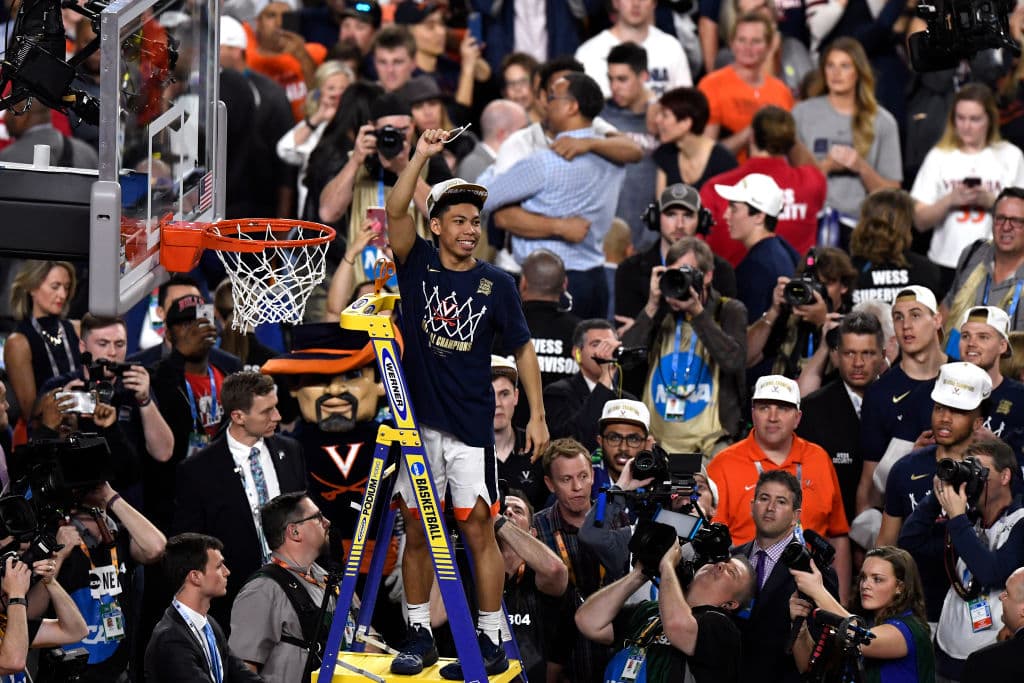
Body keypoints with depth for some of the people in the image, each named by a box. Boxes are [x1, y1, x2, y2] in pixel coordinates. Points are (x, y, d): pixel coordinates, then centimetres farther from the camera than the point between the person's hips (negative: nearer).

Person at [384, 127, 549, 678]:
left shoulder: (495, 283, 3)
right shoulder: (418, 265, 3)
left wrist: (537, 415, 1)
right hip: (417, 421, 2)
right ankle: (420, 637, 14)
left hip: (470, 425, -1)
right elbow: (395, 212, -12)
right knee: (416, 530, 6)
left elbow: (522, 348, 6)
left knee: (478, 529, -3)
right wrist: (421, 156, -19)